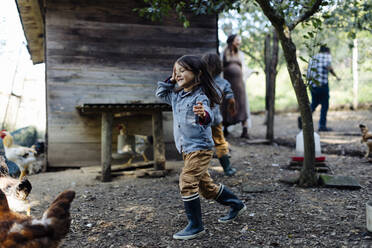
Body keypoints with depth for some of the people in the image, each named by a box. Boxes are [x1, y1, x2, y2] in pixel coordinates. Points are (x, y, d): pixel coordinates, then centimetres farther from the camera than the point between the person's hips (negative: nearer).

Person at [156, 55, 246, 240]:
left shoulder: (200, 97, -18)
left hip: (200, 148, -9)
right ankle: (236, 205, 37)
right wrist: (170, 81, 8)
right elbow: (160, 93, 24)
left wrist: (203, 114, -59)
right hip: (187, 149, 9)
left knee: (187, 182, -16)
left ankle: (195, 226, -4)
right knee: (206, 185, 17)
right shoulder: (176, 96, 8)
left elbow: (208, 117, -35)